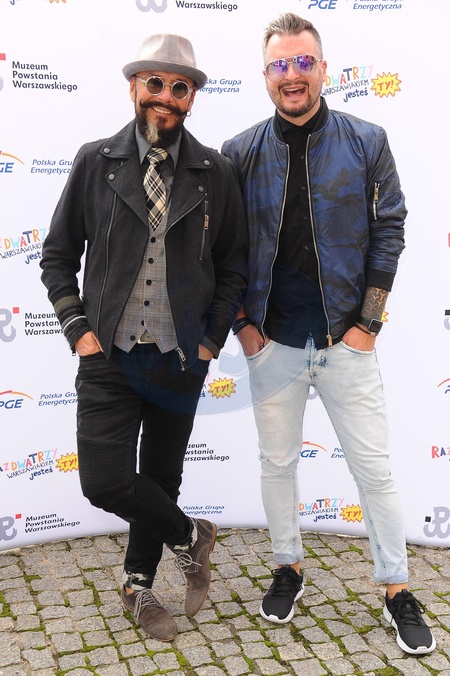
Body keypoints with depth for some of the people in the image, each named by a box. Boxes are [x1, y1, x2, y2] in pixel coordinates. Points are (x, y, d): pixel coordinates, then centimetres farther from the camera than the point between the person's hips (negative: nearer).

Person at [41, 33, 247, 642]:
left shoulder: (216, 173, 0)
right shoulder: (95, 162, -1)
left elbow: (233, 265, 7)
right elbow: (59, 255, 5)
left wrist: (211, 340, 0)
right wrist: (80, 332, -4)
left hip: (181, 359, 1)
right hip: (109, 355, 0)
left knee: (161, 479, 13)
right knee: (105, 482, -8)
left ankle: (139, 585, 37)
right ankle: (190, 537, 21)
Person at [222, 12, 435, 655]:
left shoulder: (366, 141, -1)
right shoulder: (241, 153, 0)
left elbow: (389, 229, 0)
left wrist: (369, 322, -5)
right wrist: (242, 323, 0)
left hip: (347, 339, -1)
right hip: (272, 342, 2)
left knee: (374, 468, 6)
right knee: (277, 462, 14)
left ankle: (398, 589, 23)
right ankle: (288, 567, 35)